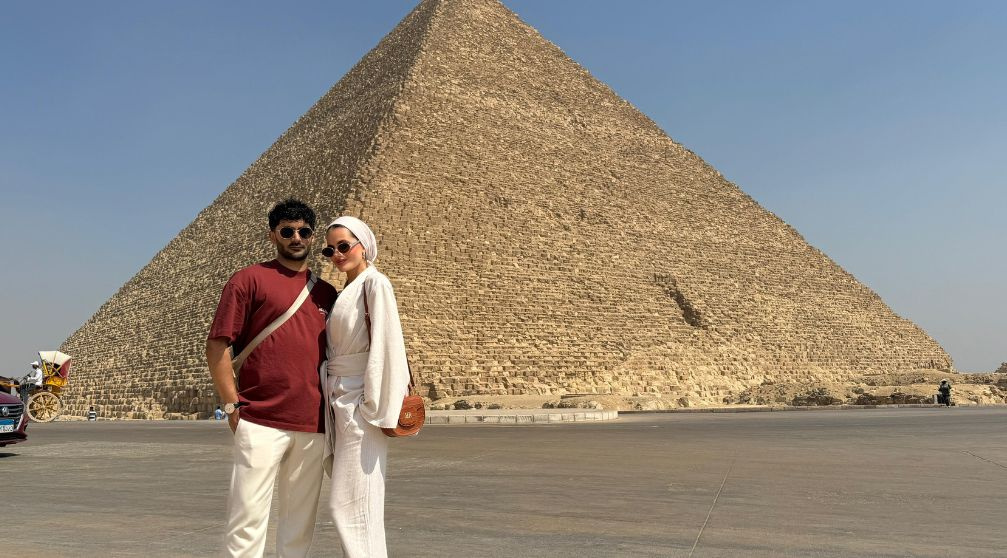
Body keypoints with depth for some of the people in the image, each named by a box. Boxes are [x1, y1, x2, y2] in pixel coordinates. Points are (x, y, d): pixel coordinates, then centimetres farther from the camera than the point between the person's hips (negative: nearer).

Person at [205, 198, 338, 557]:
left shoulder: (326, 293, 15)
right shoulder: (250, 279, 2)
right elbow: (217, 345, -2)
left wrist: (332, 411, 12)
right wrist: (232, 406, -7)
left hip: (313, 426, 4)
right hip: (261, 422, -4)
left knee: (300, 521, 12)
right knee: (249, 517, -1)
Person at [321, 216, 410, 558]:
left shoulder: (374, 282, -7)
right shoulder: (345, 292, 19)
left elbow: (386, 345, -16)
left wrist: (380, 409, -18)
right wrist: (334, 408, 12)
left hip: (361, 405, -9)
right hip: (341, 405, 9)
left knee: (350, 505, -9)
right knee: (347, 504, 11)